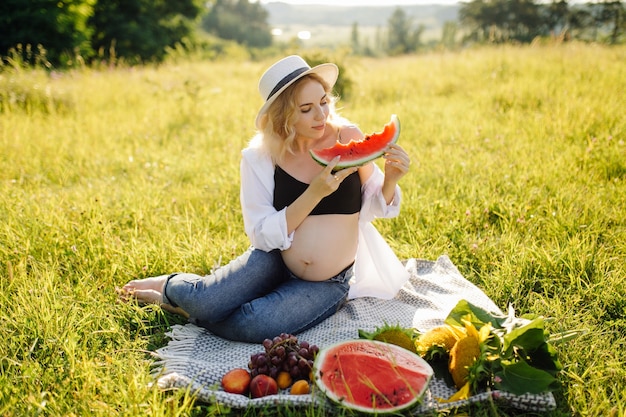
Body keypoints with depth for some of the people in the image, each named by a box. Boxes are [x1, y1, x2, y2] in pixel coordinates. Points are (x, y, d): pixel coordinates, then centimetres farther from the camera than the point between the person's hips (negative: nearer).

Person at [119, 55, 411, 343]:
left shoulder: (348, 138, -9)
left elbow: (373, 205, 3)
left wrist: (390, 180, -19)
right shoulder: (261, 156, -10)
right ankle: (171, 285, 14)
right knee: (205, 302, -24)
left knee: (253, 326, -27)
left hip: (329, 283, 0)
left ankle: (187, 306, 5)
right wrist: (314, 193, -24)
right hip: (274, 262, 1)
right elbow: (264, 236, -13)